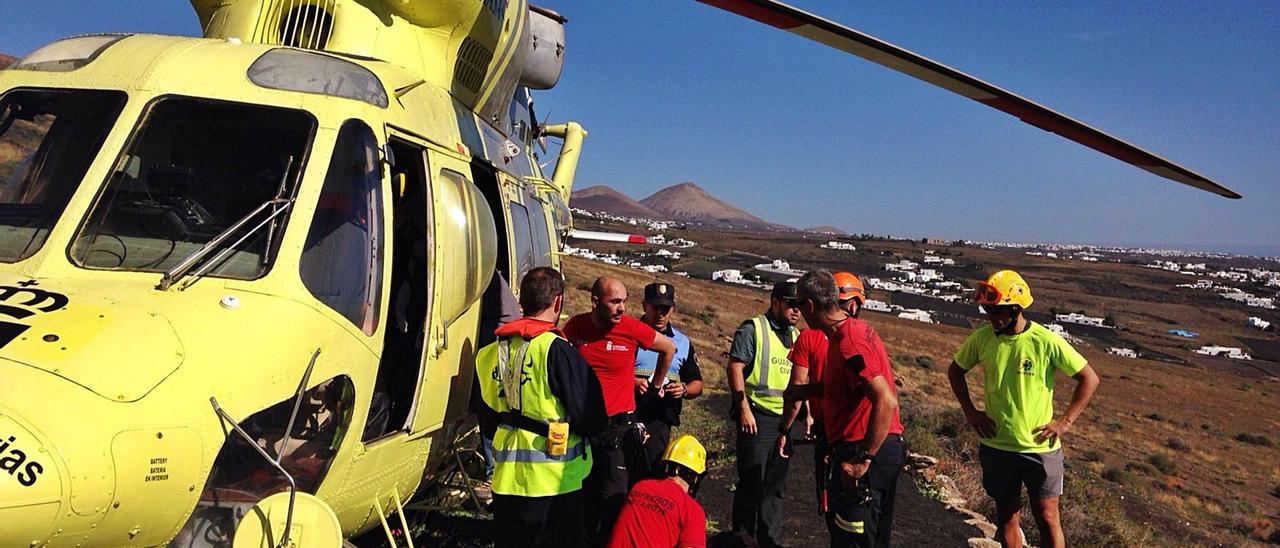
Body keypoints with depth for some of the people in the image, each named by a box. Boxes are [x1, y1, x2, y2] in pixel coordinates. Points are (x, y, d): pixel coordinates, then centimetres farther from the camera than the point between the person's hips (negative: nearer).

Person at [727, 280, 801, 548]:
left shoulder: (795, 335, 15)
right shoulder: (753, 329, -7)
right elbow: (735, 368, -13)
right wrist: (744, 409, -18)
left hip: (785, 420, 7)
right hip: (757, 417, -7)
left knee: (776, 485, 13)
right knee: (752, 483, 0)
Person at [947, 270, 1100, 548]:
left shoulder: (1047, 342, -15)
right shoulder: (981, 338, -6)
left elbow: (1089, 379, -5)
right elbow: (955, 371, 10)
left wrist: (1065, 421, -10)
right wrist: (970, 411, 2)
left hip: (1039, 446, -2)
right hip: (996, 446, 3)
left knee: (1047, 519, 7)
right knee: (1007, 515, 14)